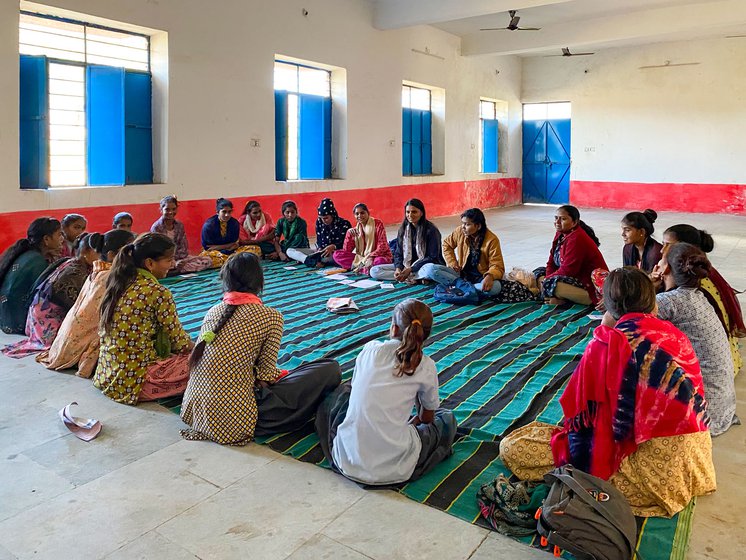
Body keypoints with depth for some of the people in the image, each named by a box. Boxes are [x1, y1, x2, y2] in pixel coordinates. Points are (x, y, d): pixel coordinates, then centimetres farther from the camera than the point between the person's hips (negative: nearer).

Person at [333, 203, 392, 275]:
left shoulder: (378, 224, -6)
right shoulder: (355, 230, 7)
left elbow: (382, 246, -13)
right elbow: (346, 250, 0)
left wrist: (371, 257, -27)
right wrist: (349, 235, -14)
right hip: (361, 258, 5)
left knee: (380, 261, -41)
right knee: (336, 254, -14)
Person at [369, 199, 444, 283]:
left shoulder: (431, 230, -10)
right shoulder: (403, 229, 5)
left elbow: (432, 257, -12)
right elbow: (398, 253, 7)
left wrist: (411, 269, -20)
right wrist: (398, 268, -15)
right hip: (406, 267, 6)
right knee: (374, 271, -12)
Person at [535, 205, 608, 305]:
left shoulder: (577, 239, -21)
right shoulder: (560, 234, 8)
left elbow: (567, 270, -24)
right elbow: (552, 264, 8)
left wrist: (545, 281, -14)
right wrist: (547, 279, -11)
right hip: (576, 278, 11)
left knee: (550, 284, -32)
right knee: (539, 272, 9)